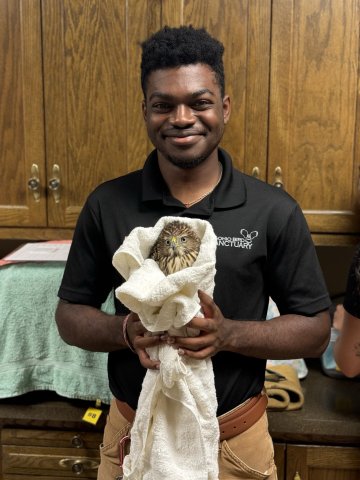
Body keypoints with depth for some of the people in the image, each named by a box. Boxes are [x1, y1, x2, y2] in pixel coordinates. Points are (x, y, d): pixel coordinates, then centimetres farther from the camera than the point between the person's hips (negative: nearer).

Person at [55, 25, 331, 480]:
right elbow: (69, 315, 1)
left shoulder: (274, 211, -11)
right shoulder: (106, 204, -7)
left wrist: (228, 333, -23)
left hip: (237, 440, 0)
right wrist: (126, 332, -21)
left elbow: (315, 329, -5)